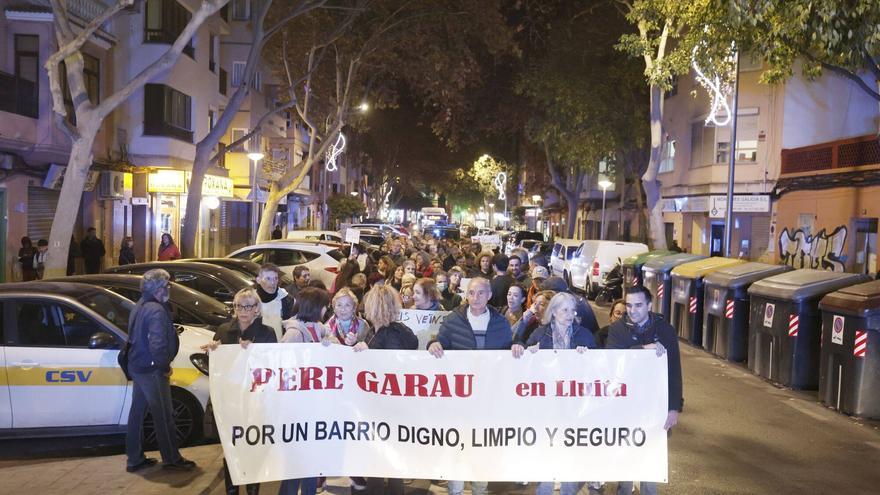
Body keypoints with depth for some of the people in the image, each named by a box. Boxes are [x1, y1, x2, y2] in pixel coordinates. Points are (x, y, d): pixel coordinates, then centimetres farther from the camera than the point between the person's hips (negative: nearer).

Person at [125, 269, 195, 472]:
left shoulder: (139, 306, 10)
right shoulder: (157, 311, -21)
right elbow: (158, 345, -29)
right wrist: (165, 367, -14)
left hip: (137, 367, 10)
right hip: (152, 370, -9)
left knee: (137, 412, 14)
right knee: (163, 416, 2)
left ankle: (135, 458, 22)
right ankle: (171, 459, 11)